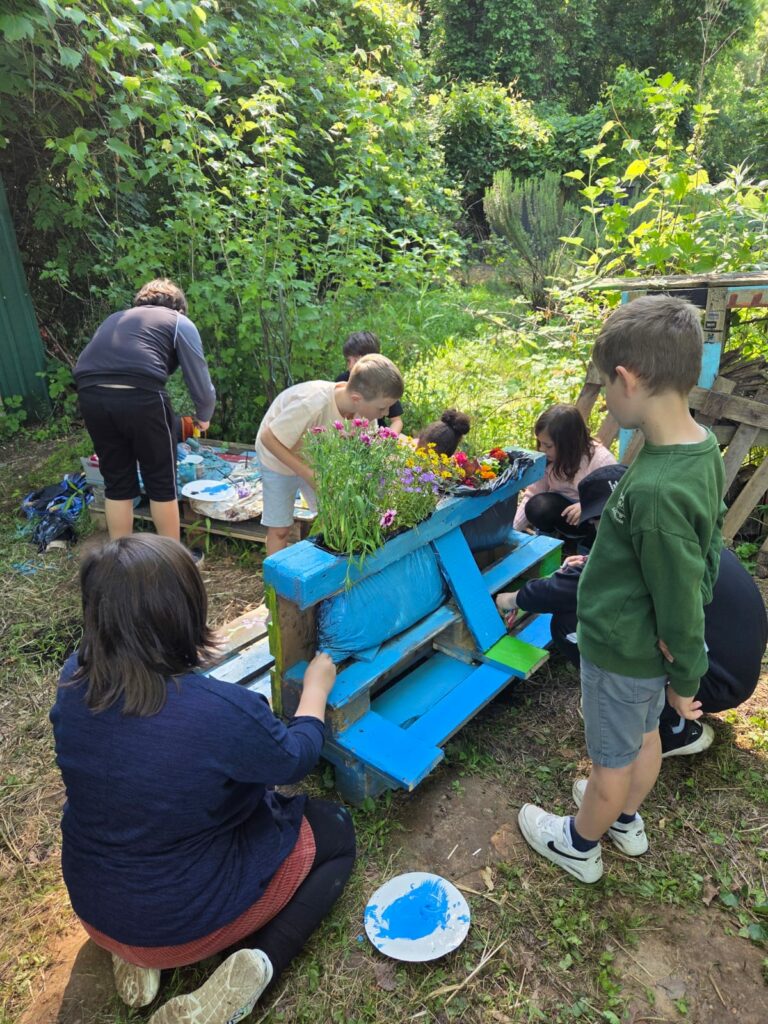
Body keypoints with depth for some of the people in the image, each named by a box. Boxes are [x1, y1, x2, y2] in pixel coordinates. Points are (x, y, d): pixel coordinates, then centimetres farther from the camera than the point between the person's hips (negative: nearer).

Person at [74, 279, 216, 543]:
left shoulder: (116, 318, 33)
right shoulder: (180, 322, 17)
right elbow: (201, 383, 8)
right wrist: (204, 417, 26)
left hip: (90, 395, 5)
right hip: (140, 397, -5)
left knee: (116, 483, 19)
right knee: (162, 483, 12)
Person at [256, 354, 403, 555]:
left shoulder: (365, 407, -23)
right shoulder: (312, 404, -41)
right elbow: (268, 438, -31)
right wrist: (308, 474, -34)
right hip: (279, 459, -5)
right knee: (279, 529, -1)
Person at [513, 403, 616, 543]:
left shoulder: (600, 458, -21)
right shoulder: (547, 460, -9)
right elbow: (532, 494, -8)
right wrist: (512, 529, -14)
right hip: (562, 507, 4)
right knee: (537, 506, -28)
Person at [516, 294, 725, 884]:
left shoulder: (656, 492, -37)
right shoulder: (702, 444, -8)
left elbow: (681, 602, -26)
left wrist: (685, 682, -10)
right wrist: (610, 558, 15)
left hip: (625, 652, -8)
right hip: (654, 645, 8)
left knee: (612, 759, 17)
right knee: (645, 736, 29)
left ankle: (579, 846, 44)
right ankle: (626, 820, 55)